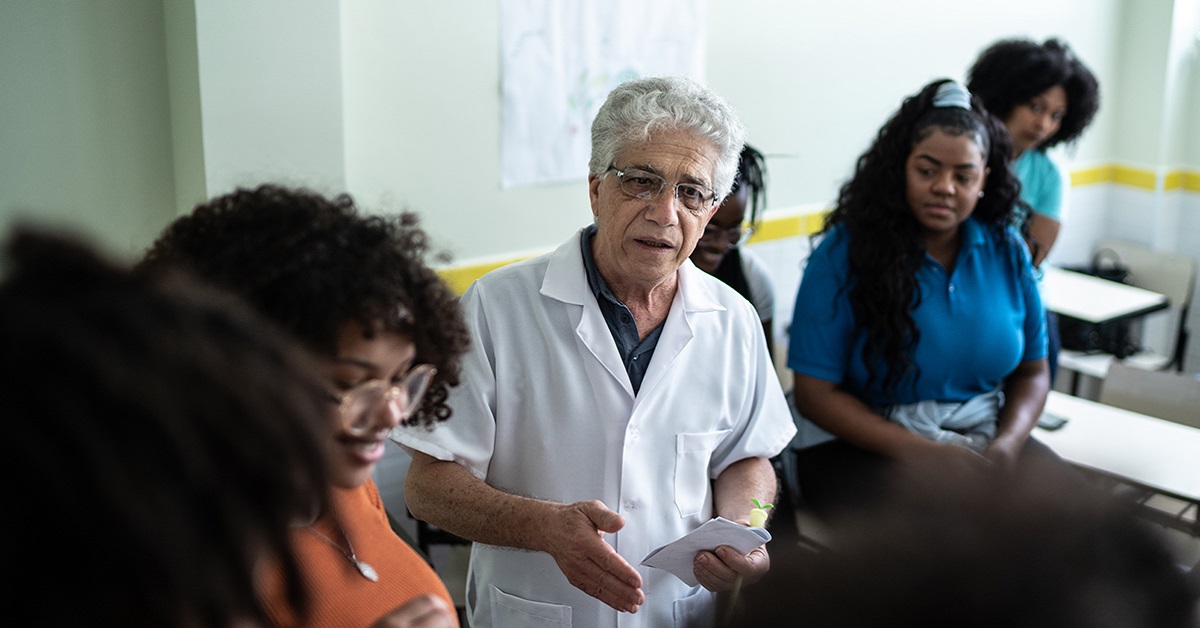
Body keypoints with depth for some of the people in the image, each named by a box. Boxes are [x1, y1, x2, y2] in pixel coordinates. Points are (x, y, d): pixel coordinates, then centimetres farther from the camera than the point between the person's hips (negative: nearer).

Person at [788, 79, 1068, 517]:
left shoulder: (1007, 252, 6)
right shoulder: (845, 253, -8)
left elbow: (1032, 372, 13)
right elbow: (815, 393, -10)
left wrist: (1006, 445, -9)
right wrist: (922, 453, -19)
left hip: (981, 433, 5)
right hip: (863, 443, -4)